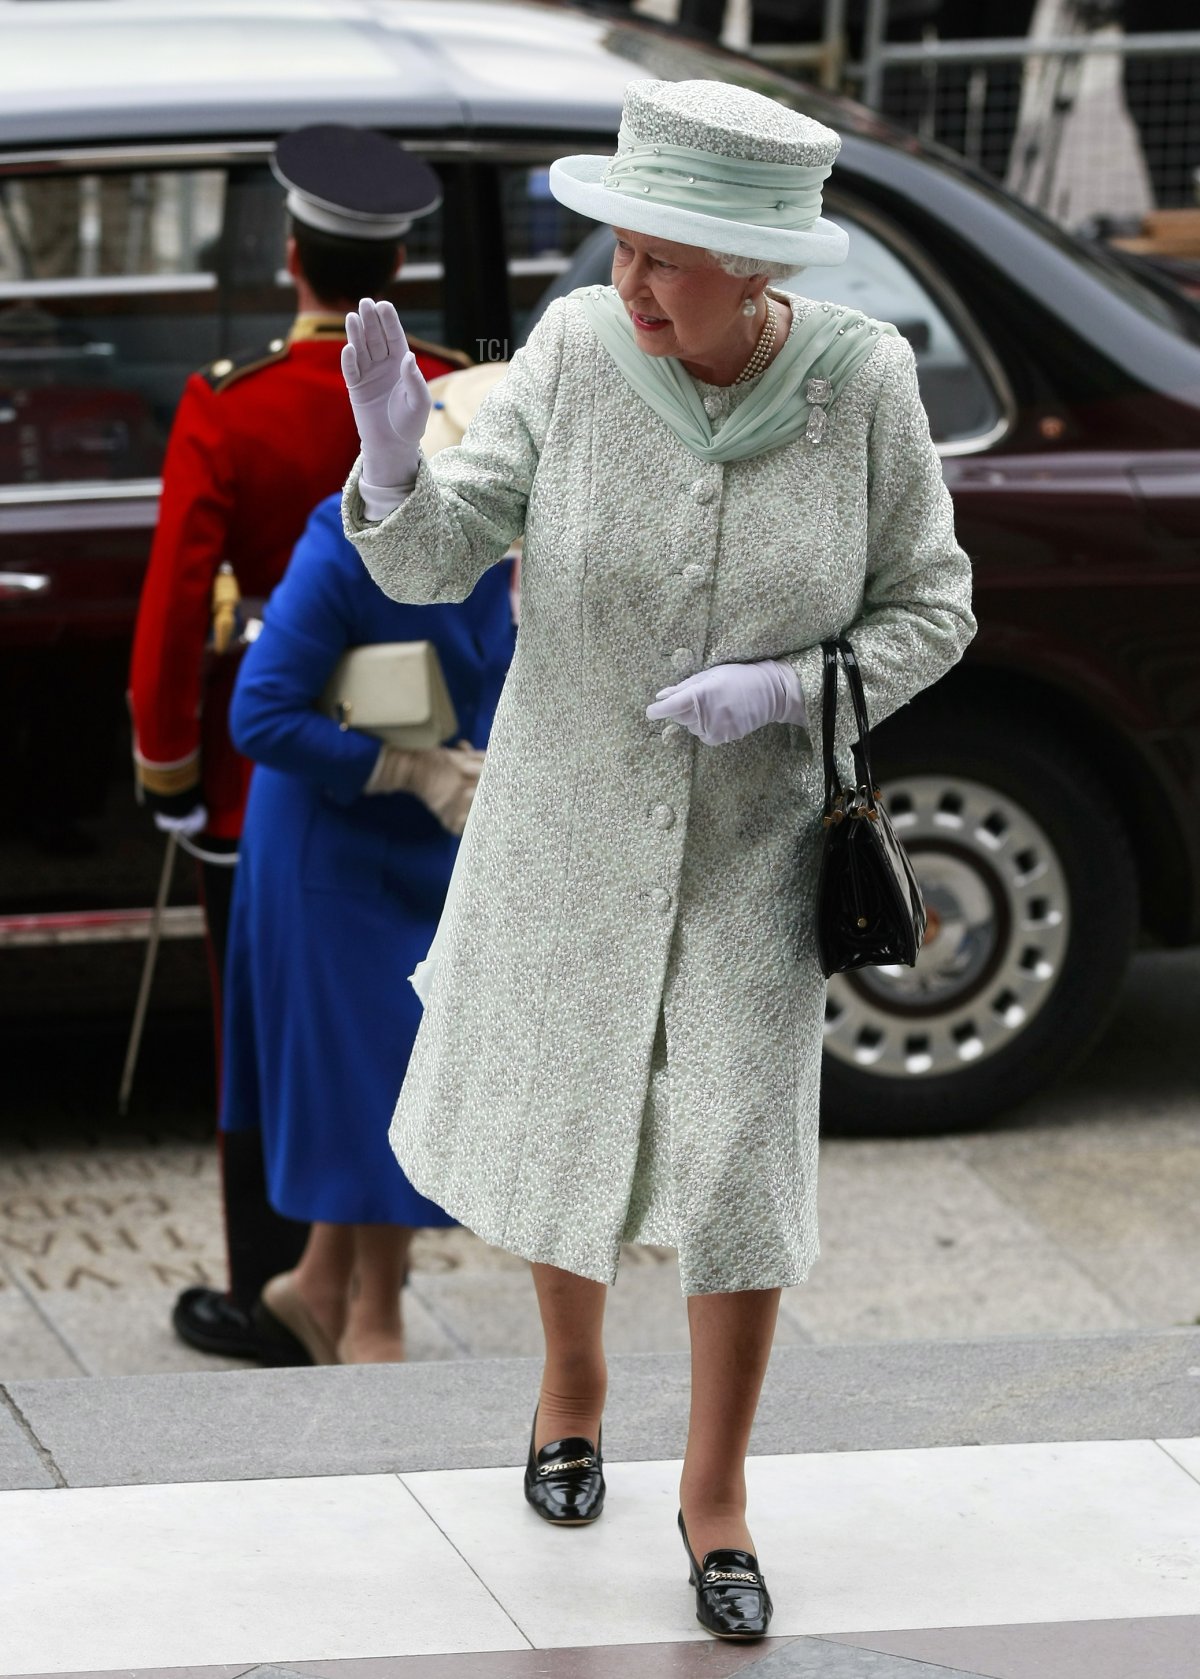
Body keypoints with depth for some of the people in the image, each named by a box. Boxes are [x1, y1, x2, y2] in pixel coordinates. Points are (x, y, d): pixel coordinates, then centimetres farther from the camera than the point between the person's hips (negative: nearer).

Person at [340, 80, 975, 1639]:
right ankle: (572, 1370, 46)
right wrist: (392, 456, -39)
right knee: (562, 1122, 16)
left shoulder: (862, 380, -17)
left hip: (757, 840, -1)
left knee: (744, 1162, -3)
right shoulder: (576, 353, -17)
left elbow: (929, 609, -6)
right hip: (573, 822, 1)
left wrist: (784, 689, -23)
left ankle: (717, 1489, 19)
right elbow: (433, 561, -18)